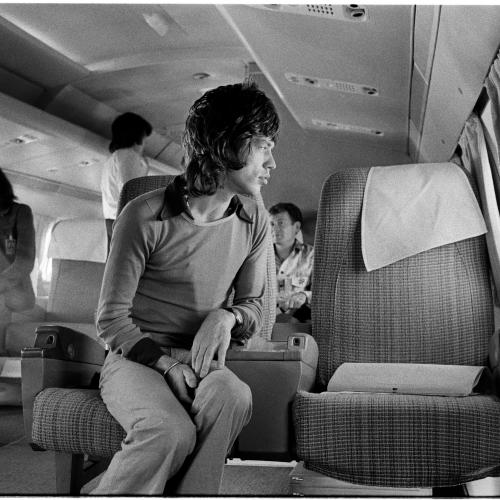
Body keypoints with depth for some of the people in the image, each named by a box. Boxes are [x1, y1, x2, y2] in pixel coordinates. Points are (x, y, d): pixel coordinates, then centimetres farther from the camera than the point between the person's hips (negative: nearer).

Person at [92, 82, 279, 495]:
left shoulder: (254, 221, 3)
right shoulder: (145, 216, -12)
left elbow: (254, 305, 12)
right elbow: (112, 320, -8)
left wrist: (227, 317, -11)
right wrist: (166, 361, -21)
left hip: (200, 362, 4)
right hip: (135, 360, -3)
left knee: (234, 397, -32)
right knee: (172, 431, -34)